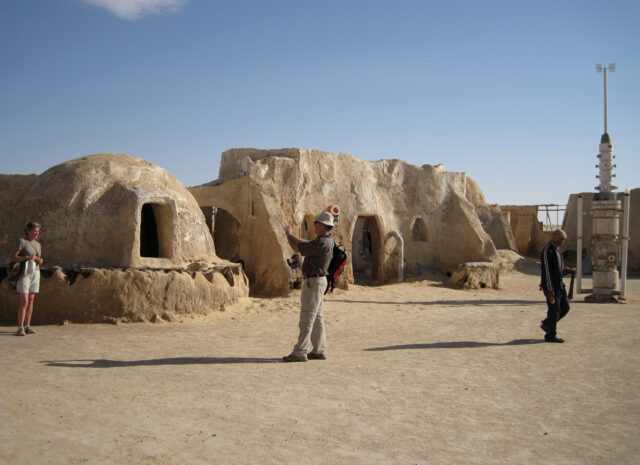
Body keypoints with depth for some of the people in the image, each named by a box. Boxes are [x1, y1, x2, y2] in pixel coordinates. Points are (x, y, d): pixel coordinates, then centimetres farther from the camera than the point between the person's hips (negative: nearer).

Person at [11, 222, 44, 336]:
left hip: (35, 273, 6)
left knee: (31, 300, 6)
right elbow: (13, 258, -11)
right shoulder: (22, 242, -6)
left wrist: (40, 261, 0)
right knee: (24, 301, -11)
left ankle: (27, 326, 11)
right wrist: (27, 257, -22)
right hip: (24, 273, -6)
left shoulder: (38, 244, 13)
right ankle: (20, 328, -8)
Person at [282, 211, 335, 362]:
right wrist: (292, 236, 25)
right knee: (317, 317, 13)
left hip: (314, 282, -10)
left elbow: (297, 248, -19)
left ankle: (300, 352, -2)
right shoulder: (328, 239, 9)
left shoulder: (322, 243, -22)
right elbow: (308, 244, 25)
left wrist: (289, 234, -2)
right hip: (317, 280, 10)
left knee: (307, 318, -6)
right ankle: (319, 351, 17)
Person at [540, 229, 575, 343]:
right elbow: (546, 271, -21)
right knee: (554, 310, -2)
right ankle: (550, 336, 11)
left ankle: (546, 324, 26)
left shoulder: (556, 250, 13)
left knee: (565, 307, 12)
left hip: (559, 285, 9)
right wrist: (550, 290, -23)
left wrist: (569, 270, 8)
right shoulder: (547, 251, -18)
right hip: (551, 287, -9)